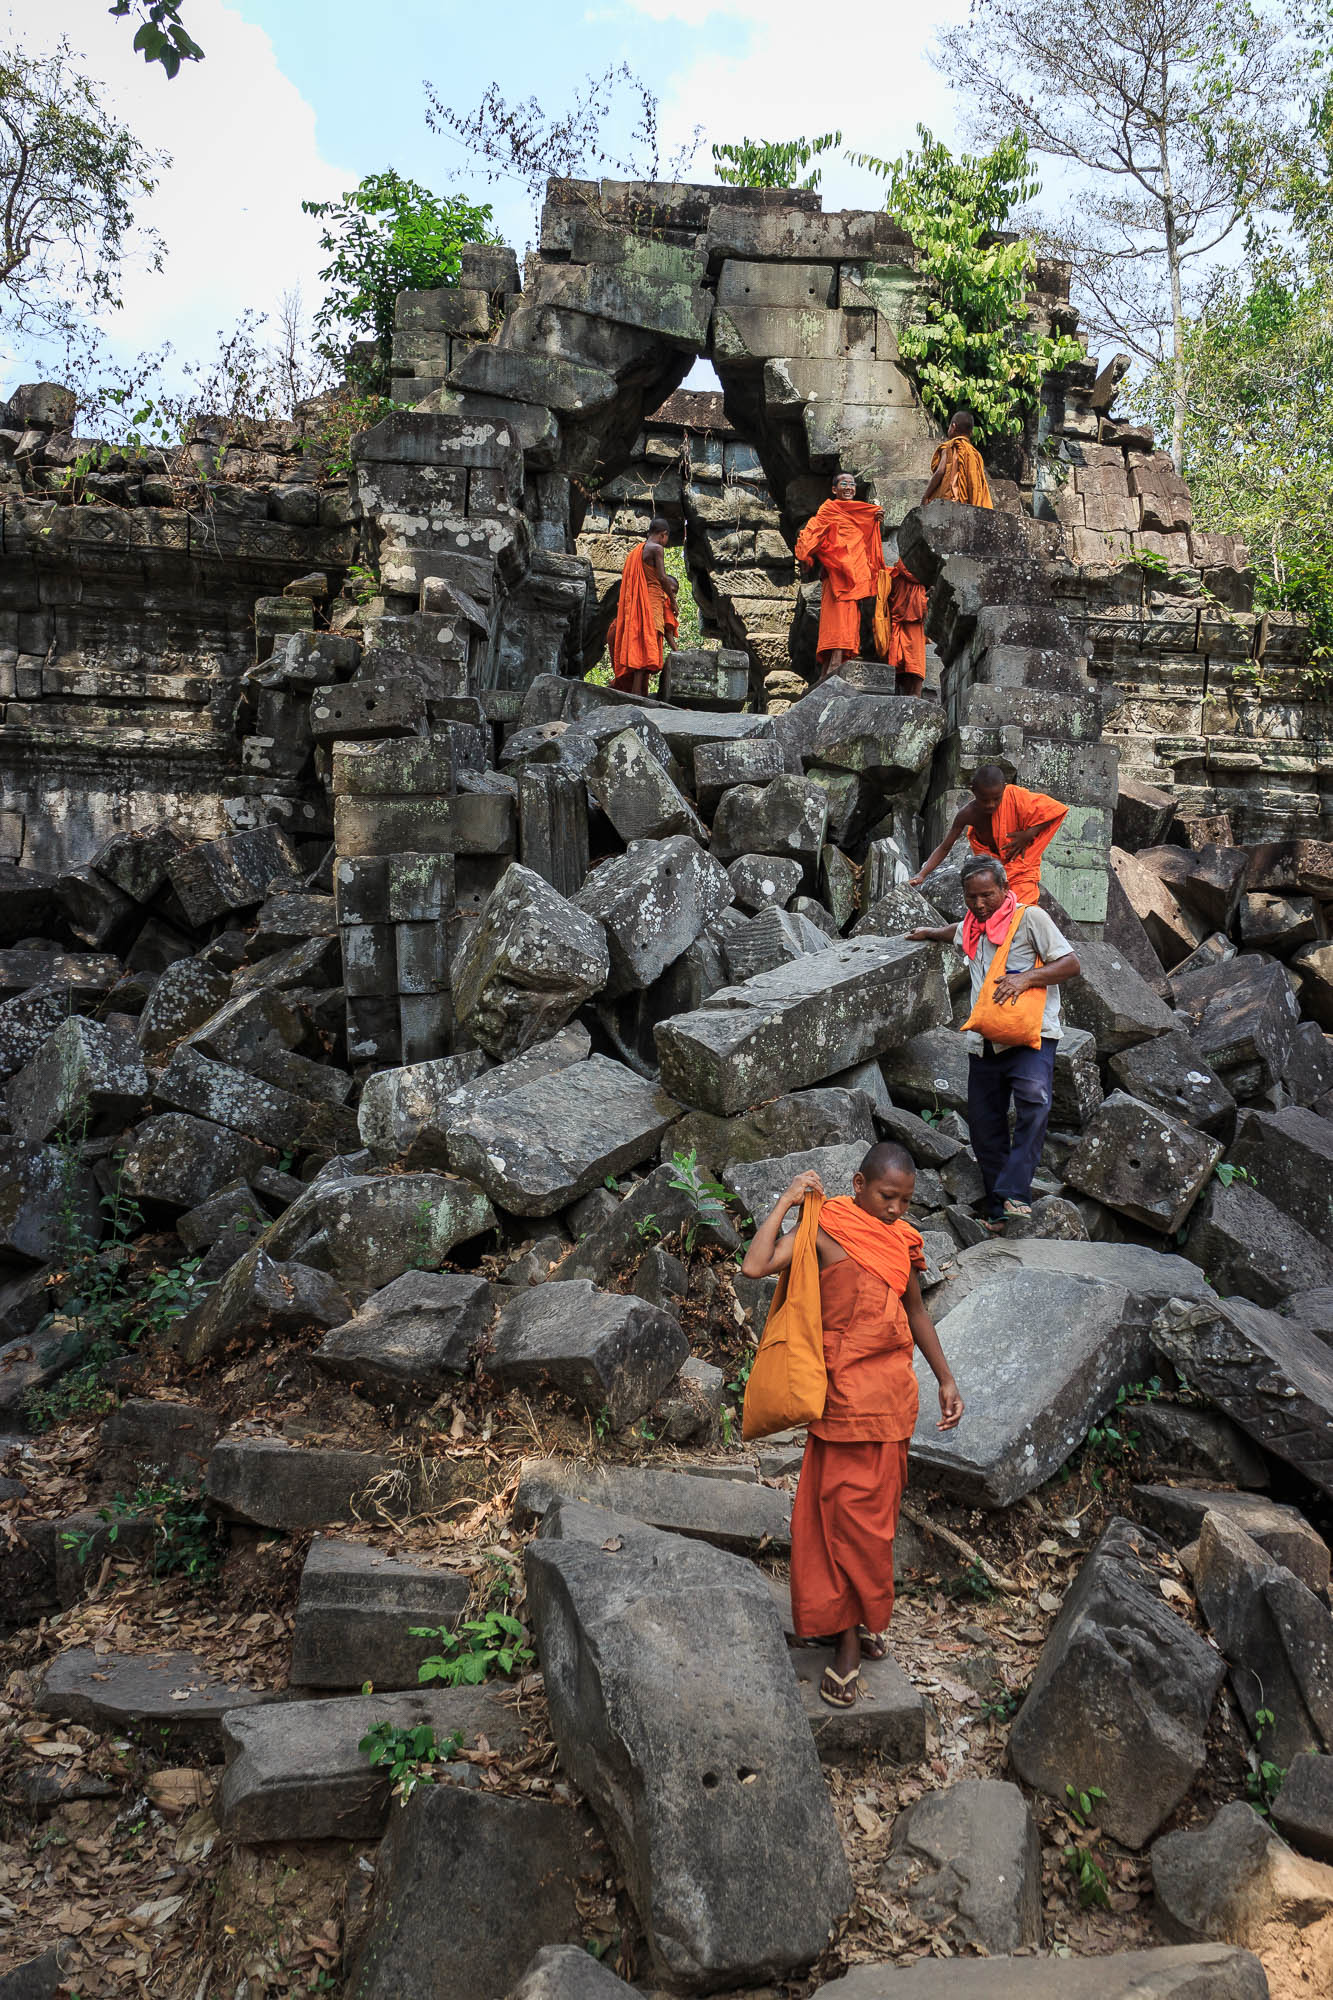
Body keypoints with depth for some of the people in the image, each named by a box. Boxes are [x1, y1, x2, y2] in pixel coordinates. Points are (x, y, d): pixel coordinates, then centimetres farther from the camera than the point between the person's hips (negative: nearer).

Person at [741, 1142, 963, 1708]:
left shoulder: (902, 1238, 8)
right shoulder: (823, 1231, -10)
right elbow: (755, 1266, -24)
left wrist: (945, 1379, 19)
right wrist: (786, 1202, -19)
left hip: (894, 1392, 6)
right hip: (847, 1391, -6)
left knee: (875, 1511, 14)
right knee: (847, 1511, -2)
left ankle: (860, 1619, 29)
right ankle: (849, 1640, 9)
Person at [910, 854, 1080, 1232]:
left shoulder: (1029, 918, -2)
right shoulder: (971, 927, 19)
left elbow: (1071, 964, -8)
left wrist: (1026, 978, -19)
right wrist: (930, 933, 54)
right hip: (984, 1042, 7)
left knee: (1034, 1097, -32)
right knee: (983, 1125, 4)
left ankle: (1014, 1194, -36)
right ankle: (998, 1212, 14)